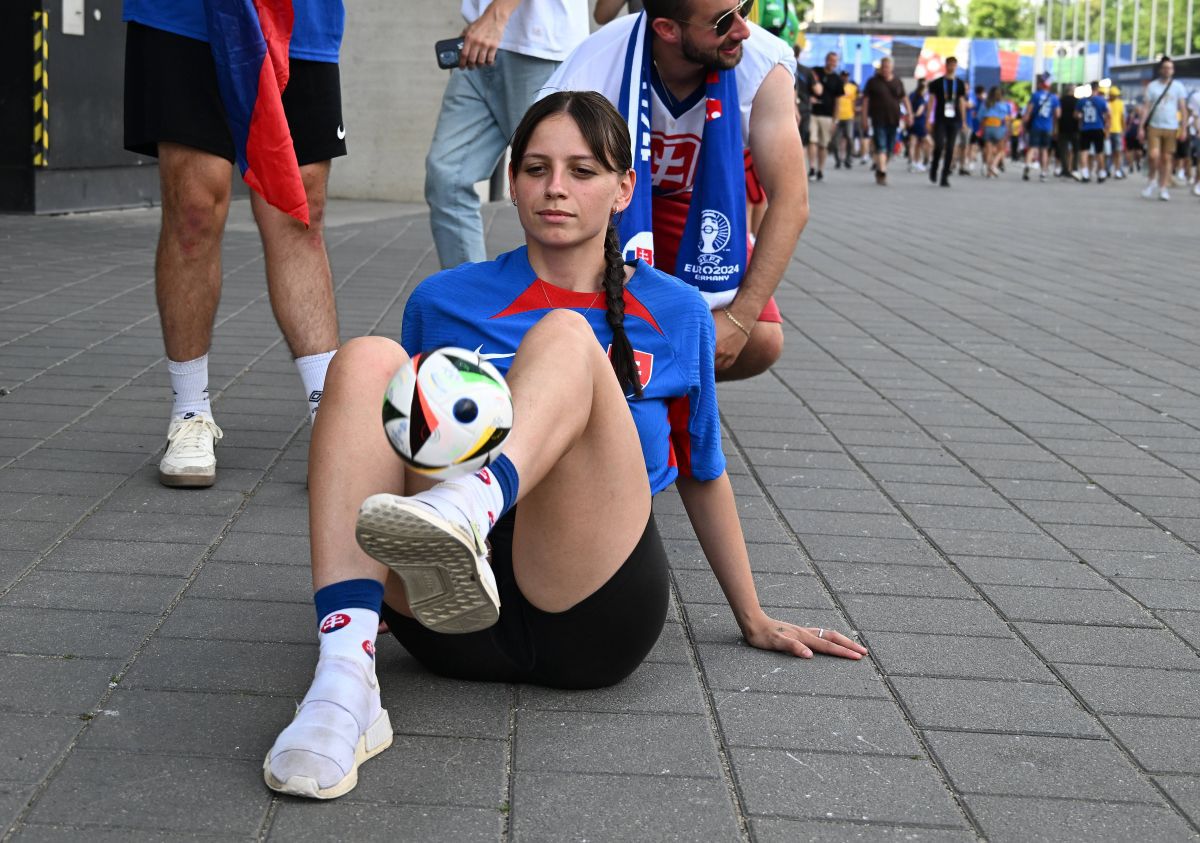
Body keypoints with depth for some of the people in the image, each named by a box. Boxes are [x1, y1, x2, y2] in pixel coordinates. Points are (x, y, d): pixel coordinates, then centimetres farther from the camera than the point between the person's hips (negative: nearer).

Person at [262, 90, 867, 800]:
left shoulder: (675, 315, 18)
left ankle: (465, 512, -55)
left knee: (566, 336, -20)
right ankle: (344, 679, -42)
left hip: (594, 618, -1)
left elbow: (701, 475, 26)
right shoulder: (443, 303, 19)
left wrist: (756, 621, 31)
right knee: (367, 359, -22)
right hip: (453, 626, 2)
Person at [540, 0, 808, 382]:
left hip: (690, 203, 2)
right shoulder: (590, 75, -35)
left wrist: (739, 318, -30)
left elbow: (790, 202, -25)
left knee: (760, 343, -14)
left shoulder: (764, 65, -29)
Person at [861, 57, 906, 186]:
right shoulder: (873, 82, 2)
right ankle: (882, 173, -22)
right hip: (878, 119, -4)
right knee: (881, 146, -14)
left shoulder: (897, 82, 11)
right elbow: (866, 100, 2)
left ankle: (879, 170, 23)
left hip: (893, 119, 4)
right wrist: (865, 118, -3)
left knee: (890, 148, 7)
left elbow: (903, 99, 17)